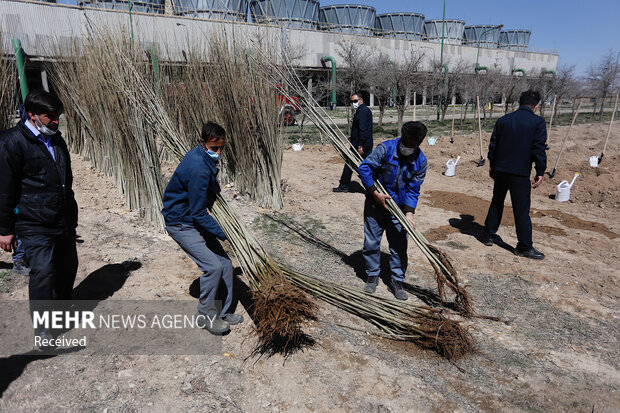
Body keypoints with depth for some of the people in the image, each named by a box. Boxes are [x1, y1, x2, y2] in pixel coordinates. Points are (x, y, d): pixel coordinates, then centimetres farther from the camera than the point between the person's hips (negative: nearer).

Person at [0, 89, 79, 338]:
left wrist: (72, 212, 25)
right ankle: (43, 327, 8)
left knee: (68, 266, 15)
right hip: (35, 225, -7)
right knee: (43, 271, -8)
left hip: (64, 222, 7)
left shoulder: (55, 139, 12)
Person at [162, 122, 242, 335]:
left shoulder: (205, 158, 1)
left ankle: (223, 313, 20)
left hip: (196, 221, 10)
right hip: (181, 224, -10)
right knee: (213, 266, -16)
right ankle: (209, 316, 5)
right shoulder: (198, 168, -30)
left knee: (225, 263, 7)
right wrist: (223, 233, -21)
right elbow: (199, 213, -26)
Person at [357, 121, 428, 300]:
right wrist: (375, 193, -18)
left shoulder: (420, 161, -6)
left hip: (399, 207, 2)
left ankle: (397, 281, 20)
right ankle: (372, 276, 26)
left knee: (399, 245, 4)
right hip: (375, 203, -1)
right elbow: (364, 168, -16)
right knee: (371, 242, 6)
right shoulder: (385, 148, -16)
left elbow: (413, 189, -3)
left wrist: (409, 212, -13)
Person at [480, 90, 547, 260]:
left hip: (500, 170, 4)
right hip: (520, 173, -4)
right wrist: (540, 172, -2)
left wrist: (492, 166, 19)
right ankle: (524, 247, 10)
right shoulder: (538, 122, -6)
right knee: (522, 210, 2)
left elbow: (493, 145, 9)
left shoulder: (503, 120, 6)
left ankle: (488, 235, 27)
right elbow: (539, 149, -10)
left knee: (496, 203, 20)